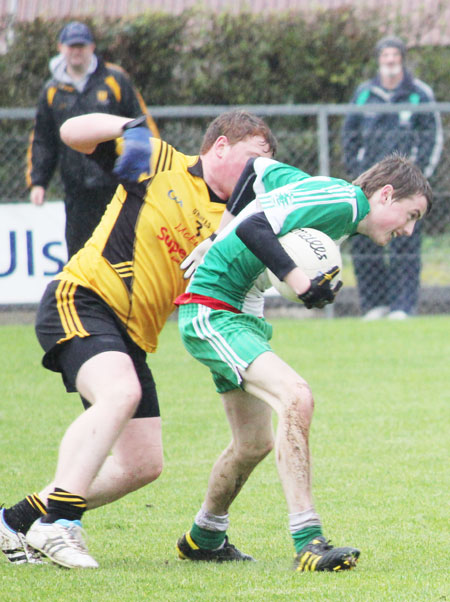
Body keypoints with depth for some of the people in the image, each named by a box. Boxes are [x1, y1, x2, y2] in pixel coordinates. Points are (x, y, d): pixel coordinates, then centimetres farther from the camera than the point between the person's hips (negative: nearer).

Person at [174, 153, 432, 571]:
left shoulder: (329, 195, 12)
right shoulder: (343, 201, -18)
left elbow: (259, 167, 21)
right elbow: (252, 228, -27)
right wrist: (300, 282, -30)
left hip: (243, 316, 11)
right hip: (211, 312, -11)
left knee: (255, 443, 18)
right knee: (296, 397, -26)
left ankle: (203, 539, 40)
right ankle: (308, 543, -28)